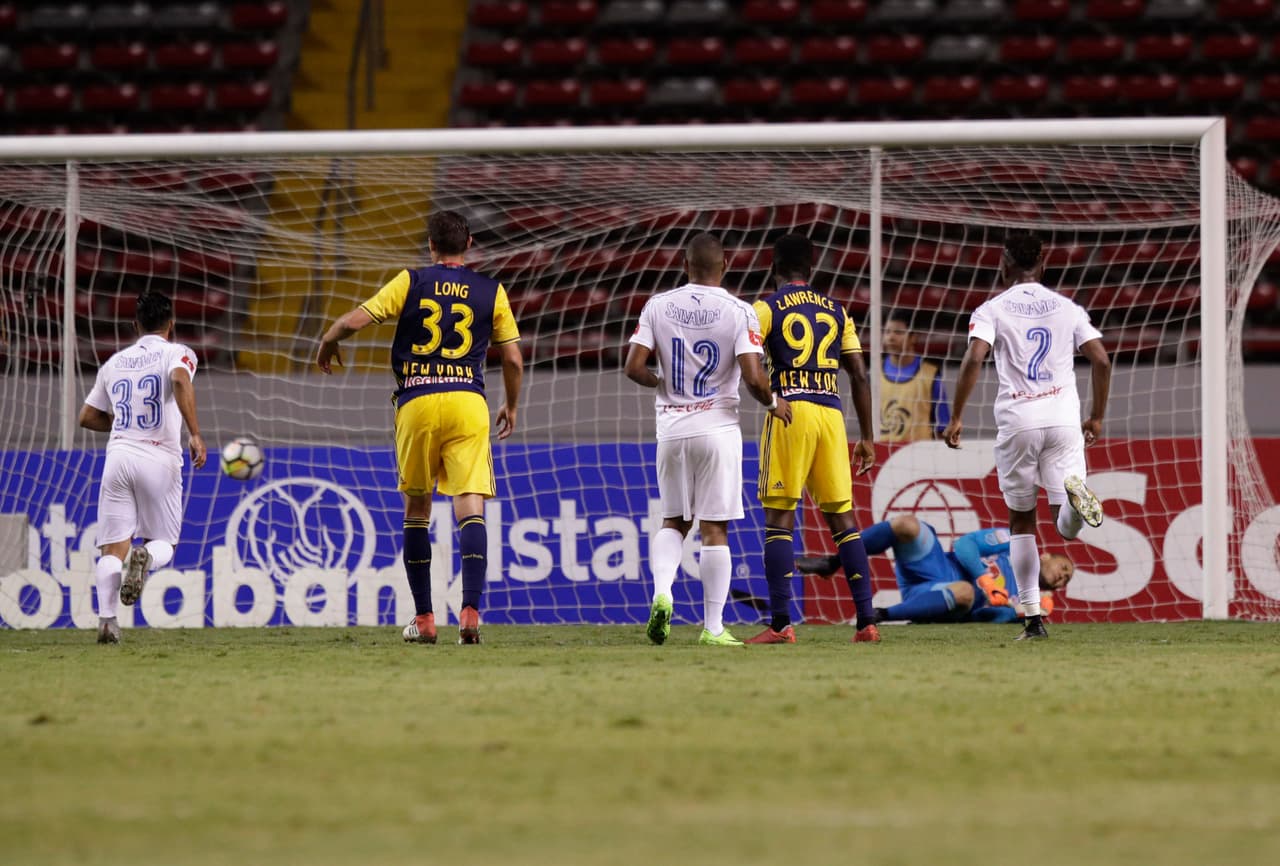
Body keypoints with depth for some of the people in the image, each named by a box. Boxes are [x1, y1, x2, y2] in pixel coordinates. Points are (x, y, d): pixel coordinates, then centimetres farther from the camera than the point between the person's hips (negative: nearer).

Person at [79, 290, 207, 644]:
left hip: (118, 456, 3)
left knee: (113, 547, 2)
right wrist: (195, 434, -23)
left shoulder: (114, 362, 17)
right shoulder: (177, 353, 4)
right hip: (160, 457, -3)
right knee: (164, 543, 12)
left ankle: (107, 619, -19)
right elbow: (180, 381, -20)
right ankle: (146, 557, -24)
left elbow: (88, 417, 22)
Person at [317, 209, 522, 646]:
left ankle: (423, 618, 14)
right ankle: (470, 610, -24)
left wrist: (327, 341, 20)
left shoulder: (410, 282, 4)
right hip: (468, 402, 0)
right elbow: (513, 359, 9)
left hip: (417, 402, 0)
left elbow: (355, 320, -2)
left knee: (416, 509, 13)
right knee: (471, 509, -6)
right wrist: (511, 406, 27)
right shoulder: (491, 291, 8)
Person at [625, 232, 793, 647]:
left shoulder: (659, 306, 0)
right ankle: (713, 627, 2)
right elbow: (753, 378, -15)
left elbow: (634, 368, -4)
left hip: (672, 427, 3)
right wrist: (773, 403, 6)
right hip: (717, 426, -3)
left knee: (674, 520, 18)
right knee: (715, 529, 2)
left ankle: (661, 591, -7)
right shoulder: (738, 312, -8)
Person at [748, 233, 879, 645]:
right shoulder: (837, 311, 15)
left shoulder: (766, 309, 2)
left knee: (779, 518, -2)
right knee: (843, 518, 8)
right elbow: (859, 377, 13)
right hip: (831, 413, 4)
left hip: (789, 411, -4)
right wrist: (866, 437, 17)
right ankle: (866, 619, 3)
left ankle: (781, 623, -9)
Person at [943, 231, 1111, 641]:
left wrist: (956, 418, -7)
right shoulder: (1068, 308, 12)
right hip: (1064, 418, 1)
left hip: (1017, 422, -1)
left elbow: (974, 359, -12)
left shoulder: (992, 310, 4)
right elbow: (1101, 361, 5)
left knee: (1021, 522, 12)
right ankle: (1075, 491, -38)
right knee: (1068, 527, -2)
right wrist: (1097, 417, 16)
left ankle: (1033, 617, 6)